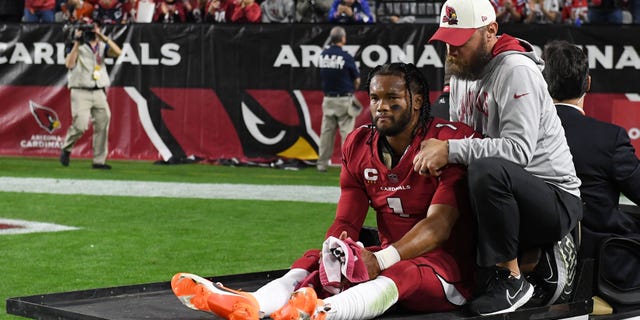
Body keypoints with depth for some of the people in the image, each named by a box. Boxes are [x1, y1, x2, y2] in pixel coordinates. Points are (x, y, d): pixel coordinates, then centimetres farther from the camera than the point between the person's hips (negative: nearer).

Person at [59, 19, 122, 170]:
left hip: (99, 93, 4)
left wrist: (103, 37, -11)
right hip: (81, 92, -4)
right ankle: (66, 149, 9)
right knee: (80, 125, -16)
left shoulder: (102, 46, 12)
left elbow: (117, 52, -6)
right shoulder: (77, 46, 3)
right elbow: (69, 64, -14)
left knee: (102, 126, -2)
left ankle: (99, 161, 5)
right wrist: (77, 43, -15)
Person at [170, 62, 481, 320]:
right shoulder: (359, 145, 7)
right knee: (316, 259, -16)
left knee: (398, 276, -39)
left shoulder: (450, 140, -13)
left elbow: (439, 224, -21)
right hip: (386, 258, 7)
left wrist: (381, 260, -34)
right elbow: (346, 221, 4)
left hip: (448, 265, -6)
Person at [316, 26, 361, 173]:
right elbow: (357, 80, -4)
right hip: (344, 100, -5)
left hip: (328, 99, 5)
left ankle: (322, 163, 13)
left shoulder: (322, 55, 1)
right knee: (347, 132, 0)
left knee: (326, 131, 10)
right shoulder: (346, 57, -14)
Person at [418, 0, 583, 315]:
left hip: (556, 200, -9)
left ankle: (512, 279, -18)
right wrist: (435, 149, -4)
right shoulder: (461, 73, 11)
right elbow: (459, 136, 18)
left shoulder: (516, 71, -16)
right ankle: (537, 259, 6)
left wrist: (450, 150, -29)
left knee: (487, 169, -36)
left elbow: (519, 149, -28)